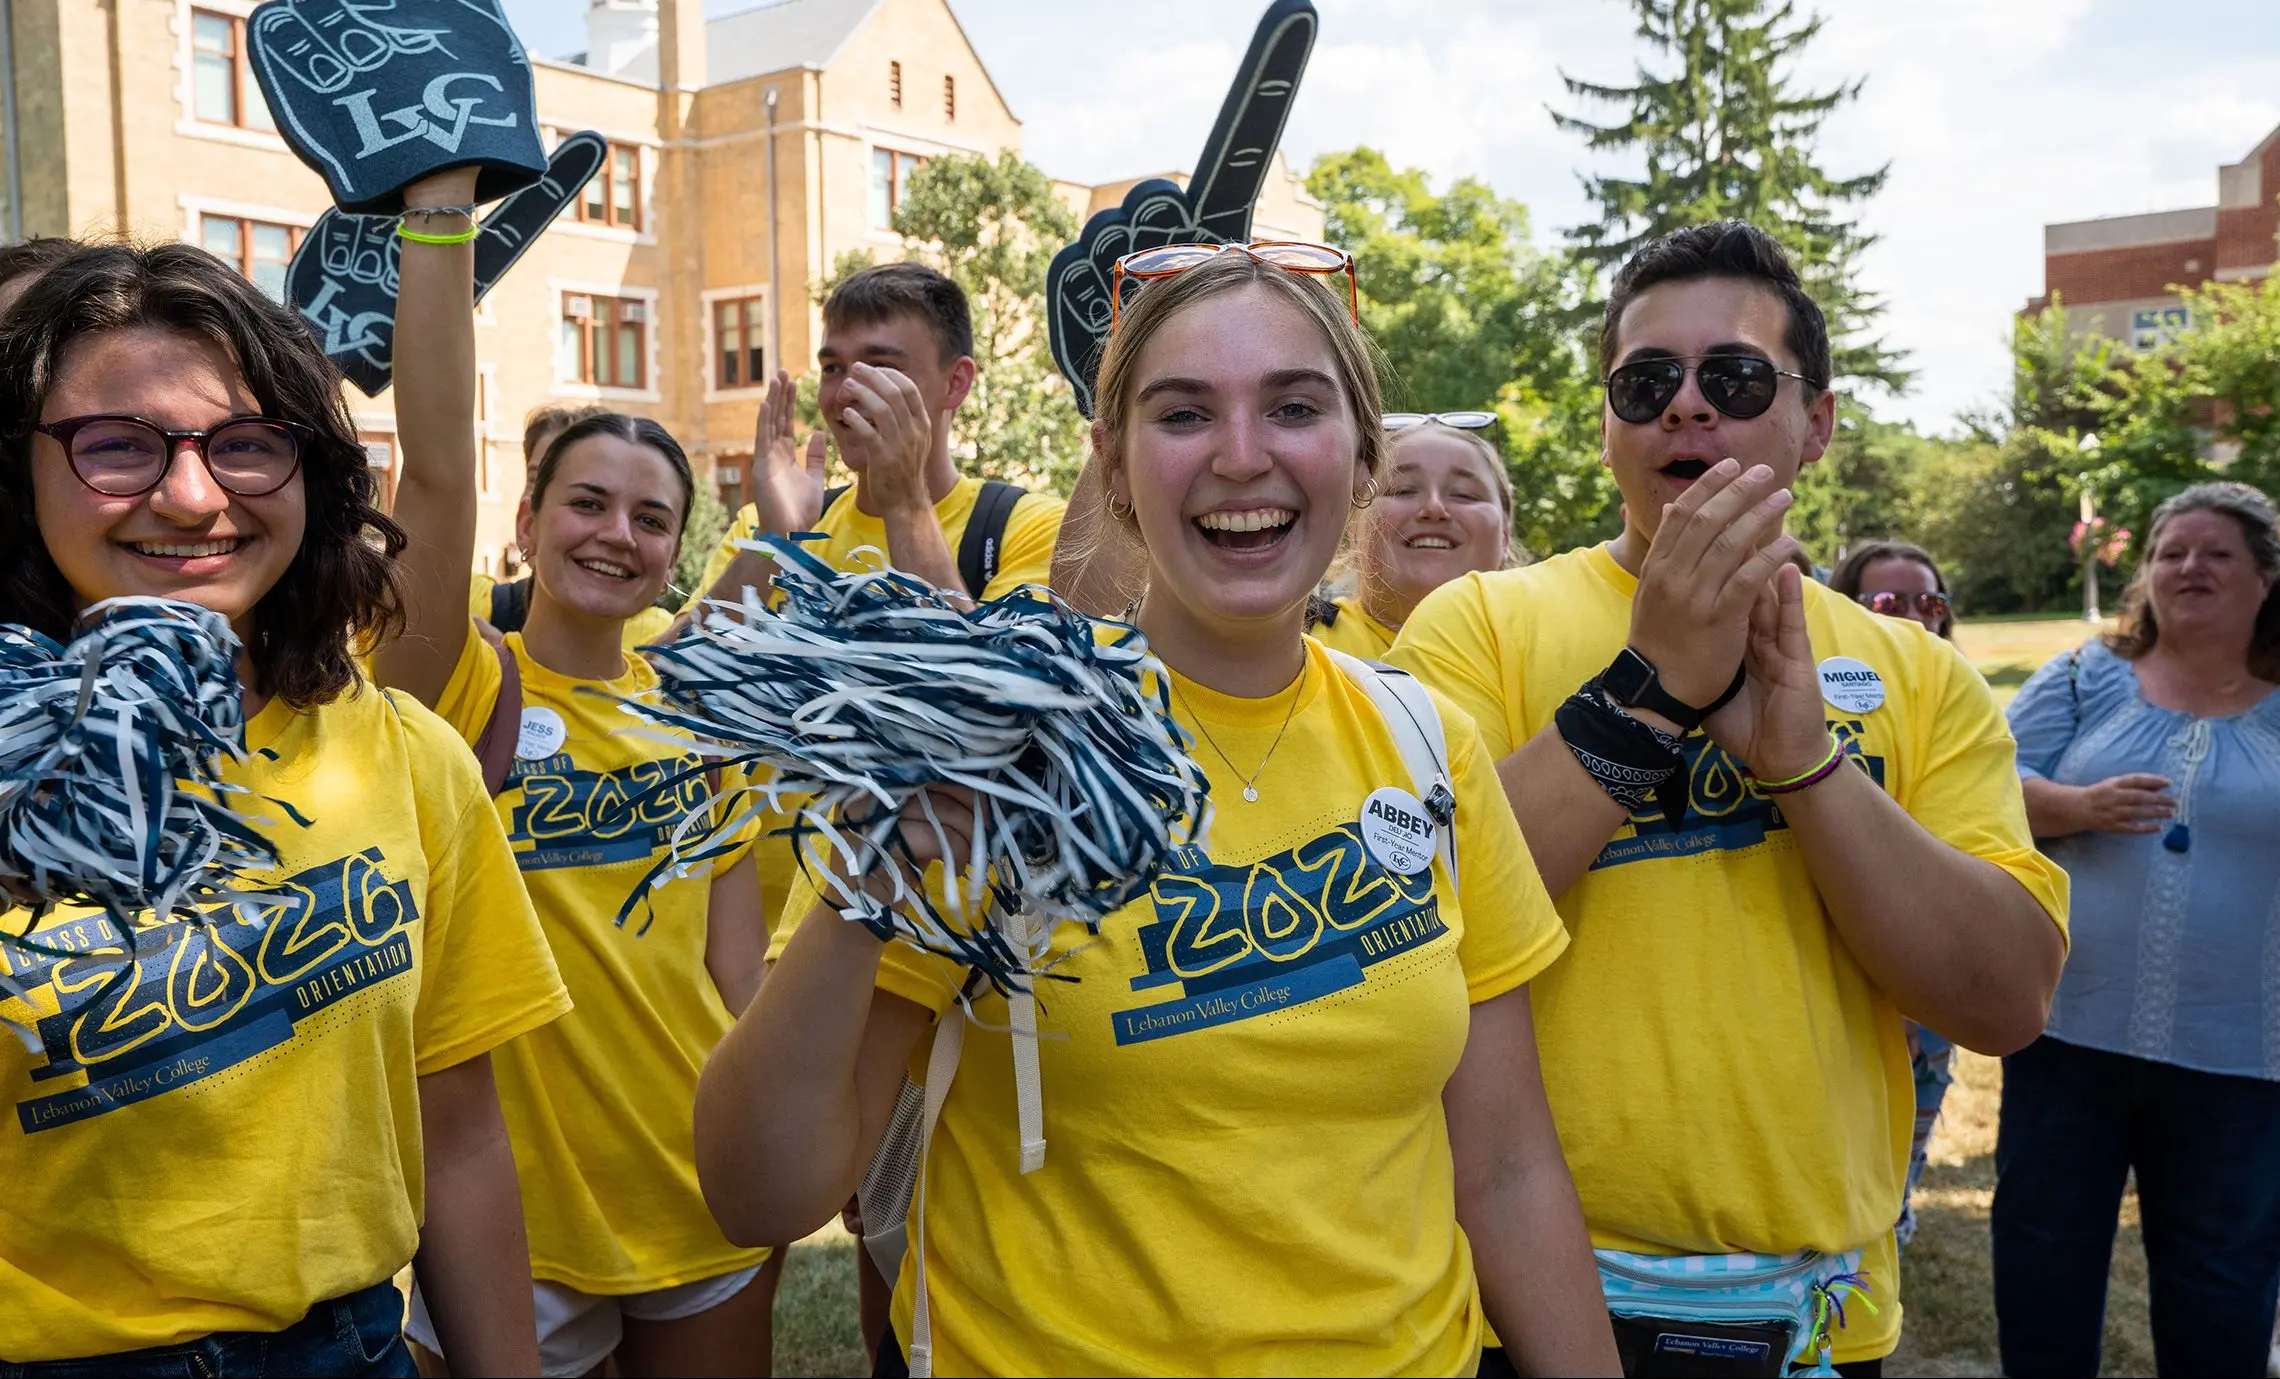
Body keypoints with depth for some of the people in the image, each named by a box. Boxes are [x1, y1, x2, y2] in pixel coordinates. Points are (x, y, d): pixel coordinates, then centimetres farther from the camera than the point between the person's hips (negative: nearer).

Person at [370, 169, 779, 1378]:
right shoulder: (462, 694, -9)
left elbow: (735, 960, 6)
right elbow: (435, 469, -23)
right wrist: (441, 195, -27)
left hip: (705, 1198, 4)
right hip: (519, 1223, -3)